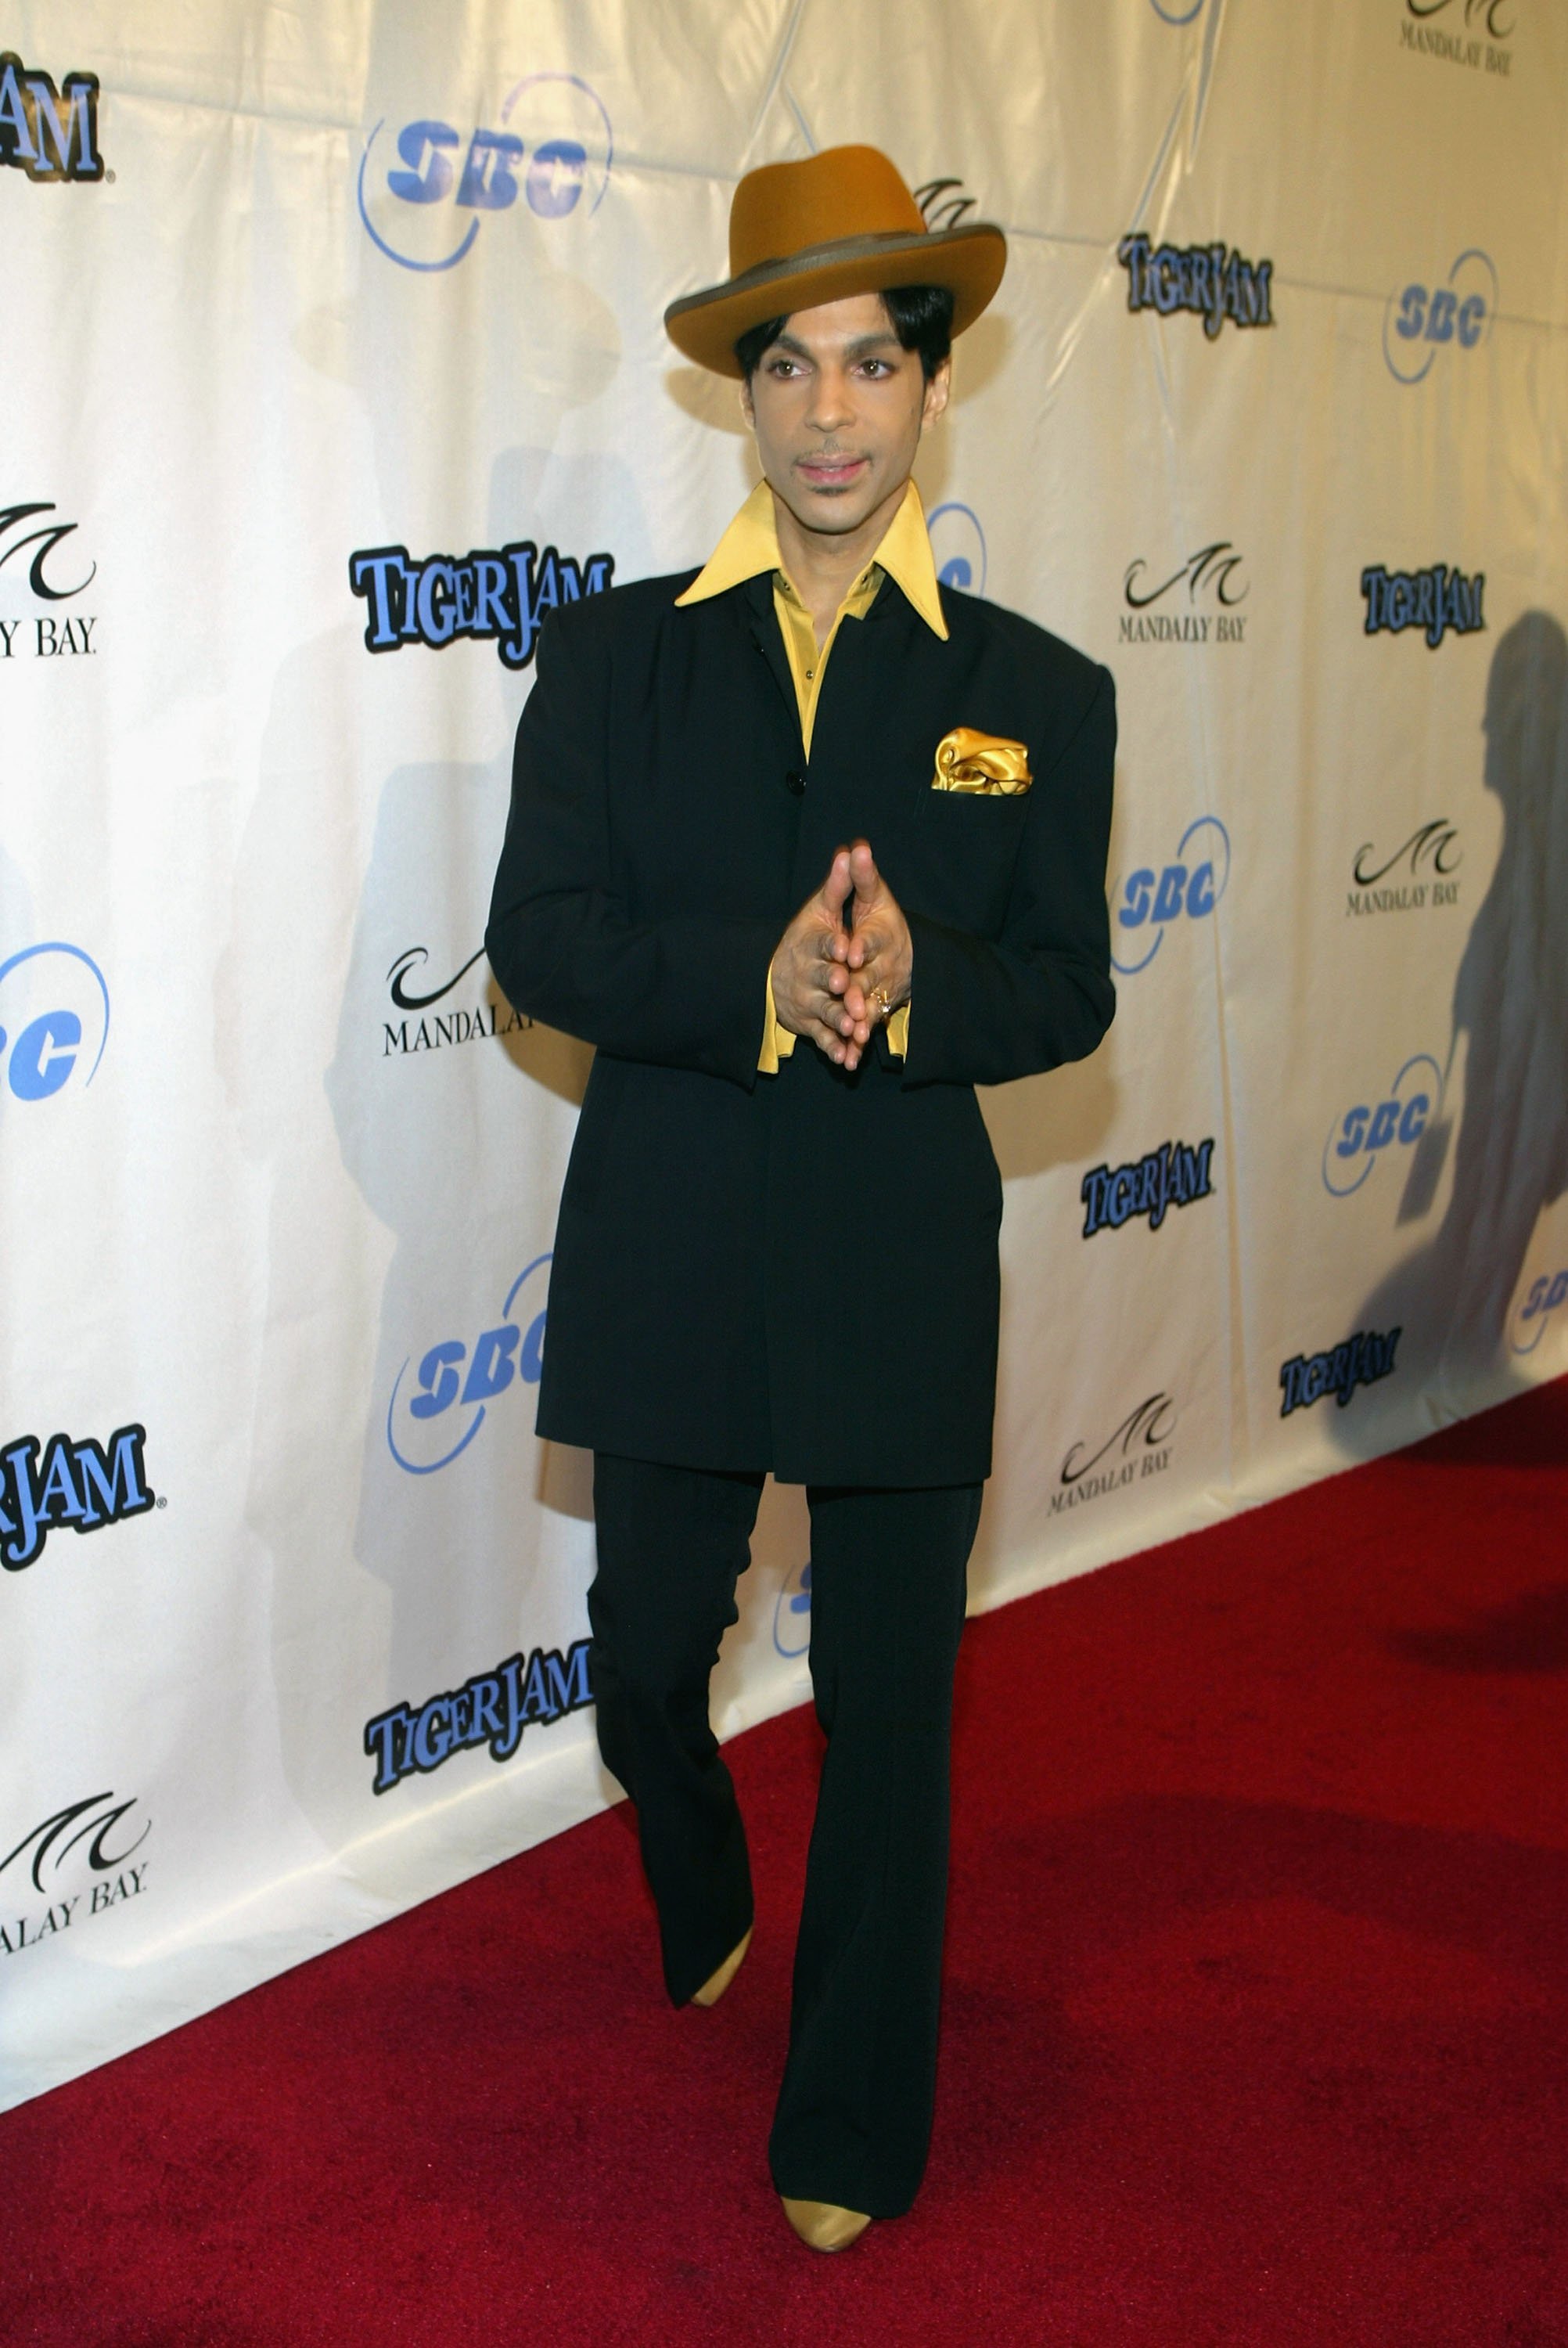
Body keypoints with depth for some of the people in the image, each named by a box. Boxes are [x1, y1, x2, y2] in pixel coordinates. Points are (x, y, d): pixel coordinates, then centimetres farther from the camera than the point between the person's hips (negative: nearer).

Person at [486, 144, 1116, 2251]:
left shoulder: (1035, 691, 2)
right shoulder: (613, 655, 2)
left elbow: (1065, 990, 0)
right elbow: (539, 943, -5)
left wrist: (913, 989, -22)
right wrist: (753, 979, -22)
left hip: (905, 1277, -1)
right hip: (671, 1269, 1)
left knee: (890, 1718, 7)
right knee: (645, 1668, 17)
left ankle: (852, 2135, 25)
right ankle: (702, 1907, 51)